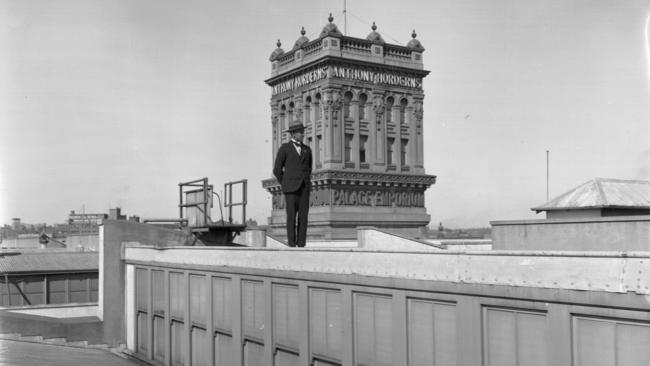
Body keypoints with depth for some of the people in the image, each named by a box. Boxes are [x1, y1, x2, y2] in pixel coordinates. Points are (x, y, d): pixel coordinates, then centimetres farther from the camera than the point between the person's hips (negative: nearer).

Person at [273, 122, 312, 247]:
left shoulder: (307, 149, 14)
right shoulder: (284, 148, 0)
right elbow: (277, 170, 0)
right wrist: (285, 185, 2)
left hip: (304, 188, 4)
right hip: (291, 187, -4)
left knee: (303, 216, -2)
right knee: (291, 217, -5)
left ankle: (301, 245, 1)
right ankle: (291, 244, -1)